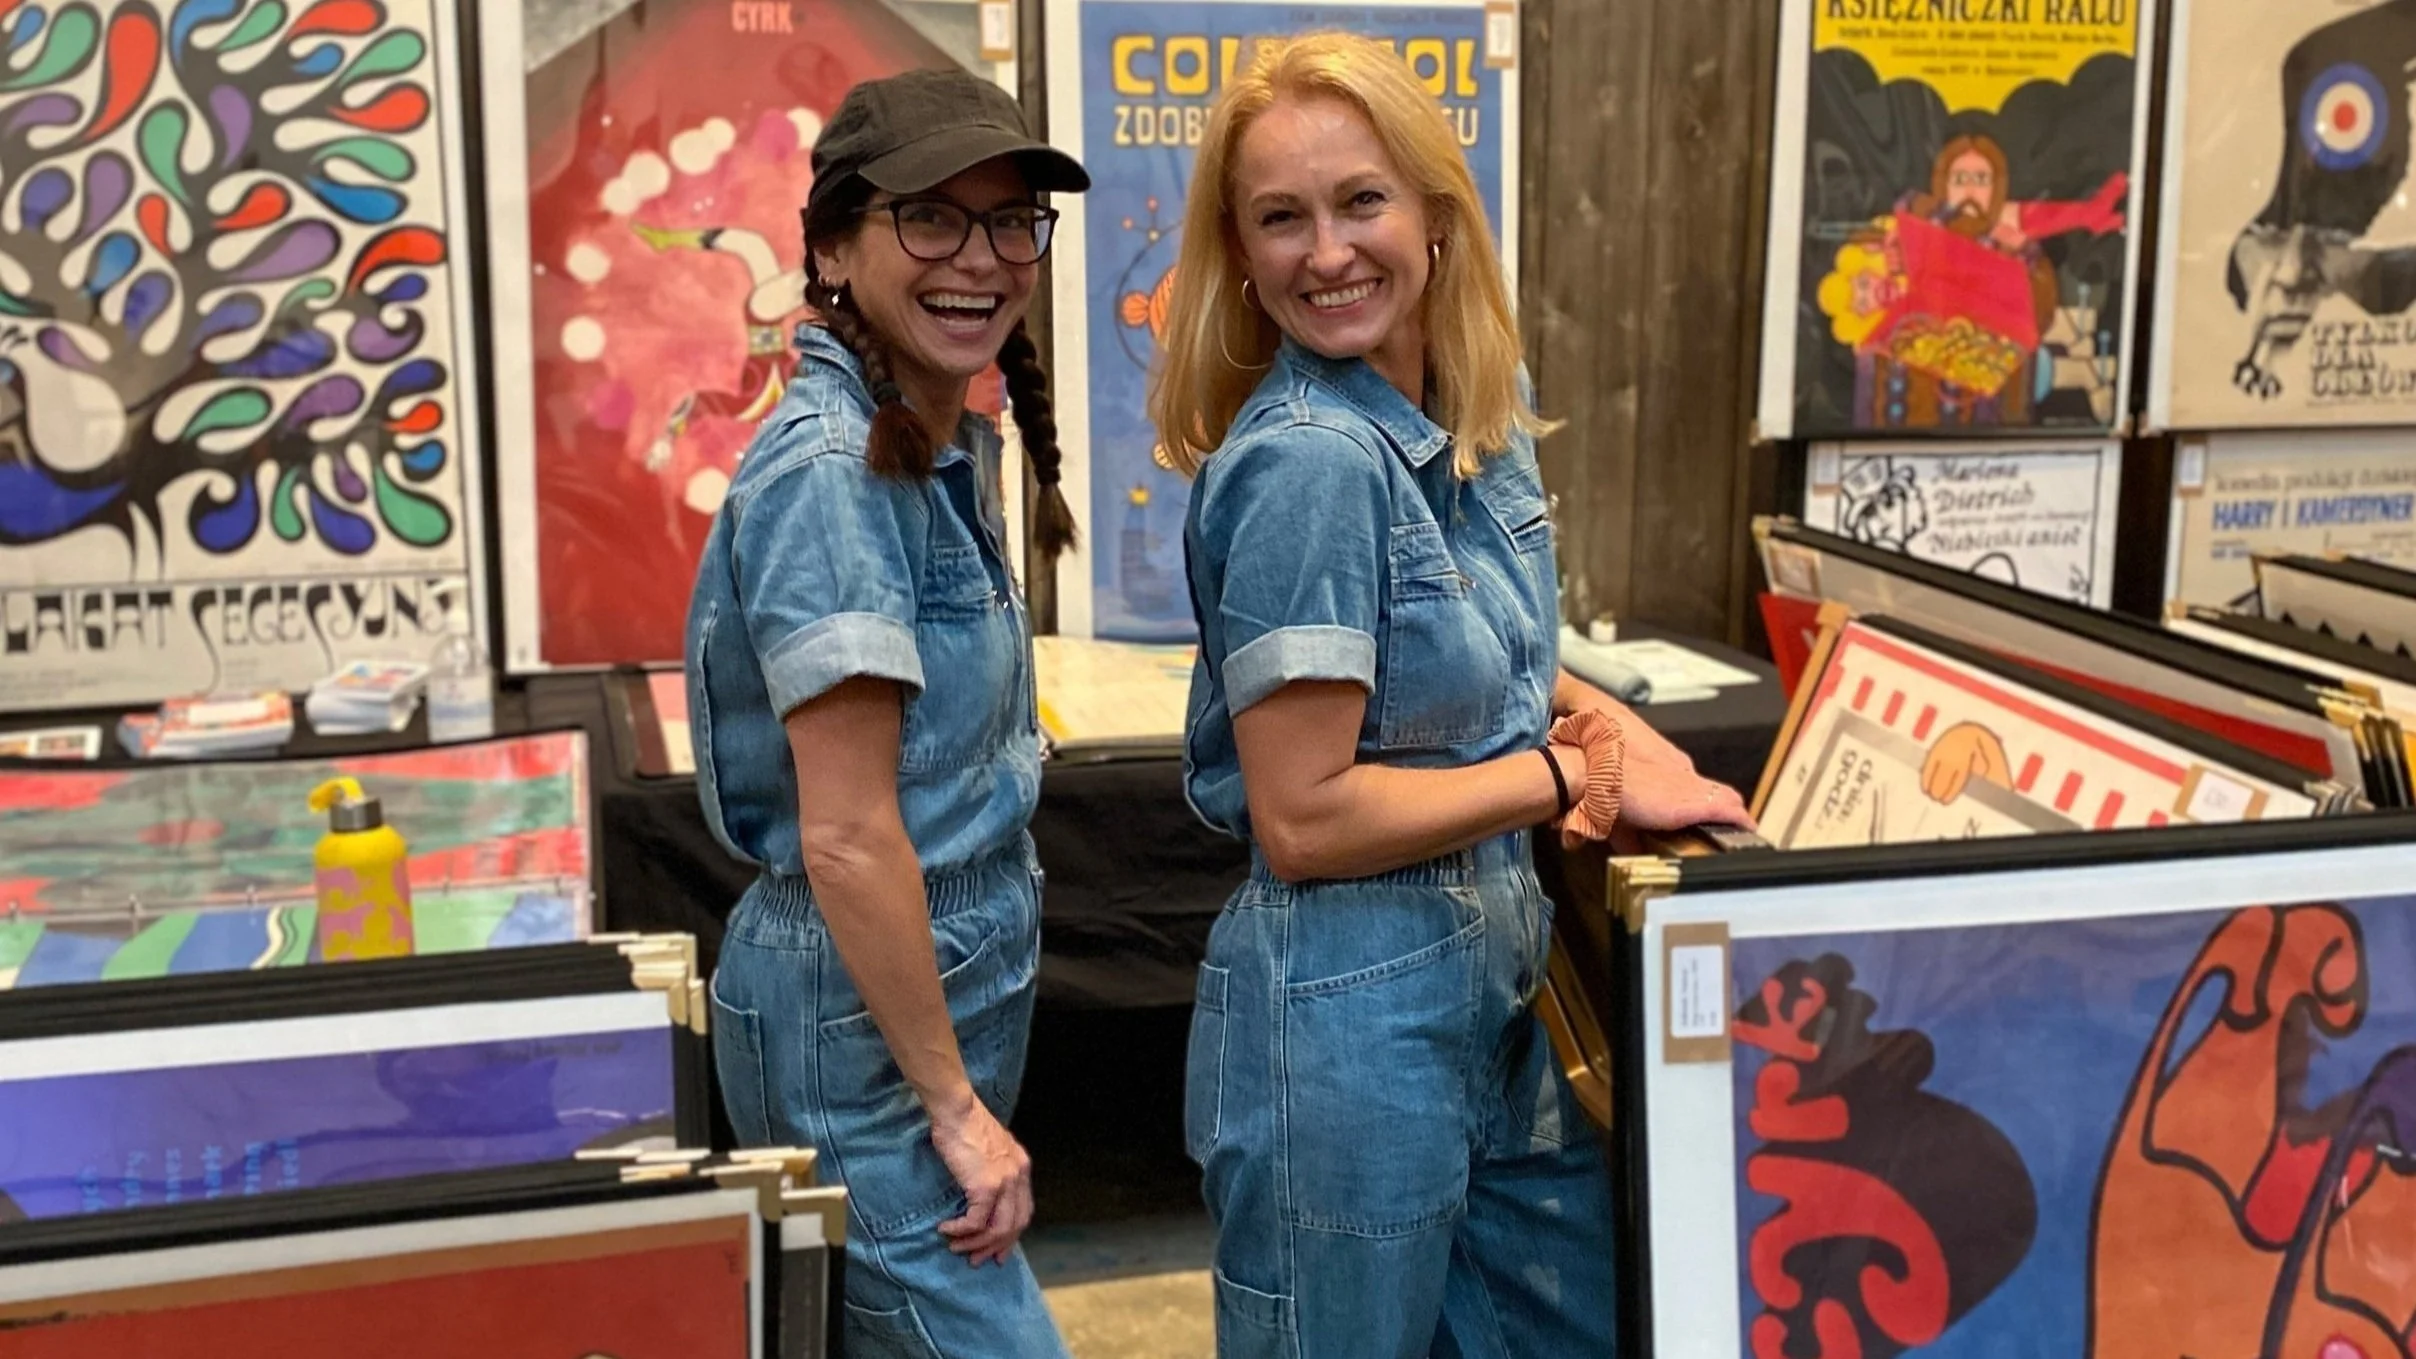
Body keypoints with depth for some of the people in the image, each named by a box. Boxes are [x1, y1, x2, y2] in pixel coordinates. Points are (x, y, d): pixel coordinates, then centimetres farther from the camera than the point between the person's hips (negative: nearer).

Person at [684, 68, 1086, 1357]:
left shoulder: (941, 450, 7)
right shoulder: (831, 471, -20)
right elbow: (848, 838, -23)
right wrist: (956, 1103, -18)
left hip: (940, 989, 9)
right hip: (865, 1018, -9)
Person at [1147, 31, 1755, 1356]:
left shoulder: (1483, 412, 3)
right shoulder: (1313, 461, -22)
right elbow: (1304, 820, -23)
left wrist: (1606, 716, 1)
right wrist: (1574, 772, -14)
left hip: (1493, 982, 8)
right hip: (1348, 1009, -8)